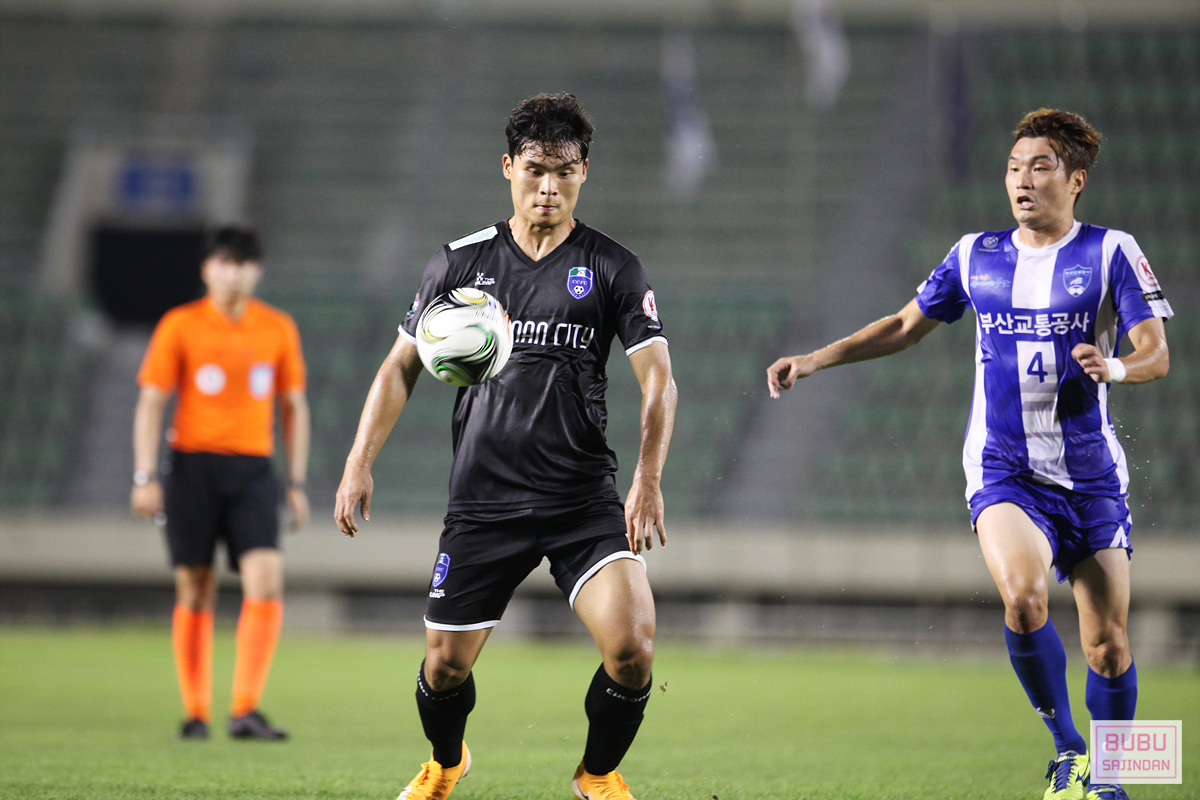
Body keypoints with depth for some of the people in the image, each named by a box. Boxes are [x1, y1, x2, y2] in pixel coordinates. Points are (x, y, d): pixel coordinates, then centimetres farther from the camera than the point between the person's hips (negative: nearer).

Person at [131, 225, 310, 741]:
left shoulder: (279, 329, 9)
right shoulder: (180, 326, 1)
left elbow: (294, 407, 15)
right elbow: (151, 402, 1)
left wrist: (297, 482, 11)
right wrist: (145, 477, -7)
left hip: (253, 469, 2)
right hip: (193, 464, -1)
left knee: (266, 579, -15)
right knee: (194, 591, 2)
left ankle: (246, 710, -14)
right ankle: (195, 713, 12)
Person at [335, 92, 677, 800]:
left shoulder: (614, 269, 1)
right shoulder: (462, 262, 6)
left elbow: (659, 379, -5)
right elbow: (402, 368, 12)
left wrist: (649, 481, -19)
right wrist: (360, 465, 2)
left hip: (585, 501, -1)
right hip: (483, 501, 1)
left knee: (633, 647, -19)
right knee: (446, 664, 5)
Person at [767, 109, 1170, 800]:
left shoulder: (1111, 252, -1)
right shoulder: (976, 256, 8)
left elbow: (1157, 354, -8)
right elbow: (907, 326, 20)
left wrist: (1116, 366, -31)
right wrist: (814, 361, 12)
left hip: (1093, 476, 0)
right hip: (1004, 470, 1)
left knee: (1108, 643, 1)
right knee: (1023, 594, -27)